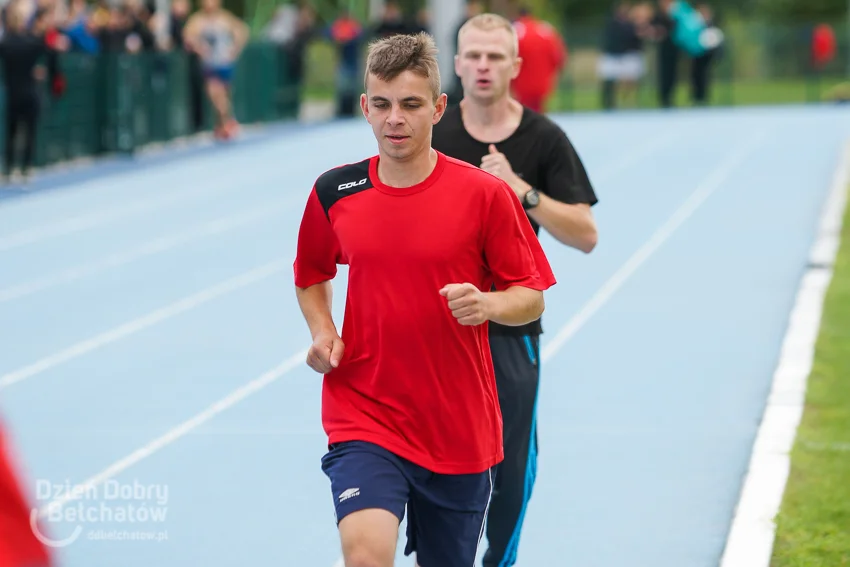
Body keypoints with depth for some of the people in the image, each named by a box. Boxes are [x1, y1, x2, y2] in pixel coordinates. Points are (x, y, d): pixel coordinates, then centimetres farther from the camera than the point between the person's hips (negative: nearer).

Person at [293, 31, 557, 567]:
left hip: (460, 432, 0)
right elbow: (311, 276, 19)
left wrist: (488, 304, -22)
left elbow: (532, 297, -1)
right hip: (362, 417, 0)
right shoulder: (334, 192, 1)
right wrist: (322, 331, 0)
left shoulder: (486, 195, -6)